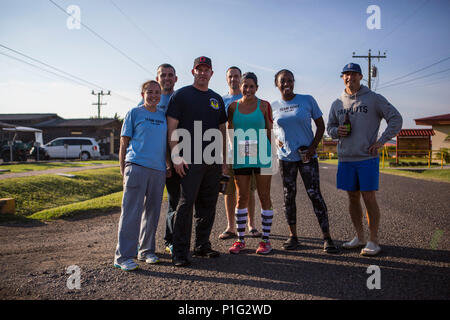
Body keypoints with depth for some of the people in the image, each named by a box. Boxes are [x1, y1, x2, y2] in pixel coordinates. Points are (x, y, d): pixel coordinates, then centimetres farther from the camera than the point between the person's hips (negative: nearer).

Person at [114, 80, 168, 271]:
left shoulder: (163, 117, 17)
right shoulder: (134, 113, 4)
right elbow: (123, 144, 3)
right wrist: (123, 171, -3)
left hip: (158, 170, 5)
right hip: (136, 167, -5)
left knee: (152, 212, 10)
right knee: (131, 212, -7)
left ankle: (147, 251, 23)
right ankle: (123, 256, -2)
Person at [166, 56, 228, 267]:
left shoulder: (217, 99, 18)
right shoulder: (181, 95, 2)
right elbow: (172, 128, -5)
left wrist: (223, 159, 15)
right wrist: (176, 156, -14)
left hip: (213, 161, 6)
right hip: (190, 161, -6)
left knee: (208, 205, 10)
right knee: (186, 204, -7)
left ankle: (202, 246, 22)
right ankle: (180, 251, 0)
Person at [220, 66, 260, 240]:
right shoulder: (221, 101, 12)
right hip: (228, 151, 1)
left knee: (249, 190, 2)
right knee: (228, 190, 3)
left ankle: (251, 225, 14)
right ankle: (231, 226, 12)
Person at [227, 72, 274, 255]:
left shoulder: (264, 105, 2)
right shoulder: (233, 107, 8)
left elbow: (270, 131, 5)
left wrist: (271, 153, -1)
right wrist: (229, 156, 7)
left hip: (261, 156, -2)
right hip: (240, 157, 2)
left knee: (264, 197, 2)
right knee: (242, 198, 6)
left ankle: (265, 240, 12)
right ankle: (240, 240, 16)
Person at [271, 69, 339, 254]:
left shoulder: (307, 100, -1)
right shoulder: (273, 106, 5)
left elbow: (320, 125, 3)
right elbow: (271, 127, 21)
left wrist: (313, 147, -9)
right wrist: (276, 140, 1)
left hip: (307, 156, -2)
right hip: (286, 157, 3)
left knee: (314, 194, -6)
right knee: (289, 195, 7)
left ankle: (327, 237, 2)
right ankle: (293, 236, 18)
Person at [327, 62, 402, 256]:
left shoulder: (374, 99, 1)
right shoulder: (337, 104, 12)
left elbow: (396, 119, 0)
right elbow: (329, 127, 18)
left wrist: (381, 141, -8)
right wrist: (337, 131, -5)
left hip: (367, 158, -4)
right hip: (345, 159, 4)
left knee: (369, 198, -4)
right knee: (353, 198, 10)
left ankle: (373, 241, 8)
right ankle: (359, 236, 23)